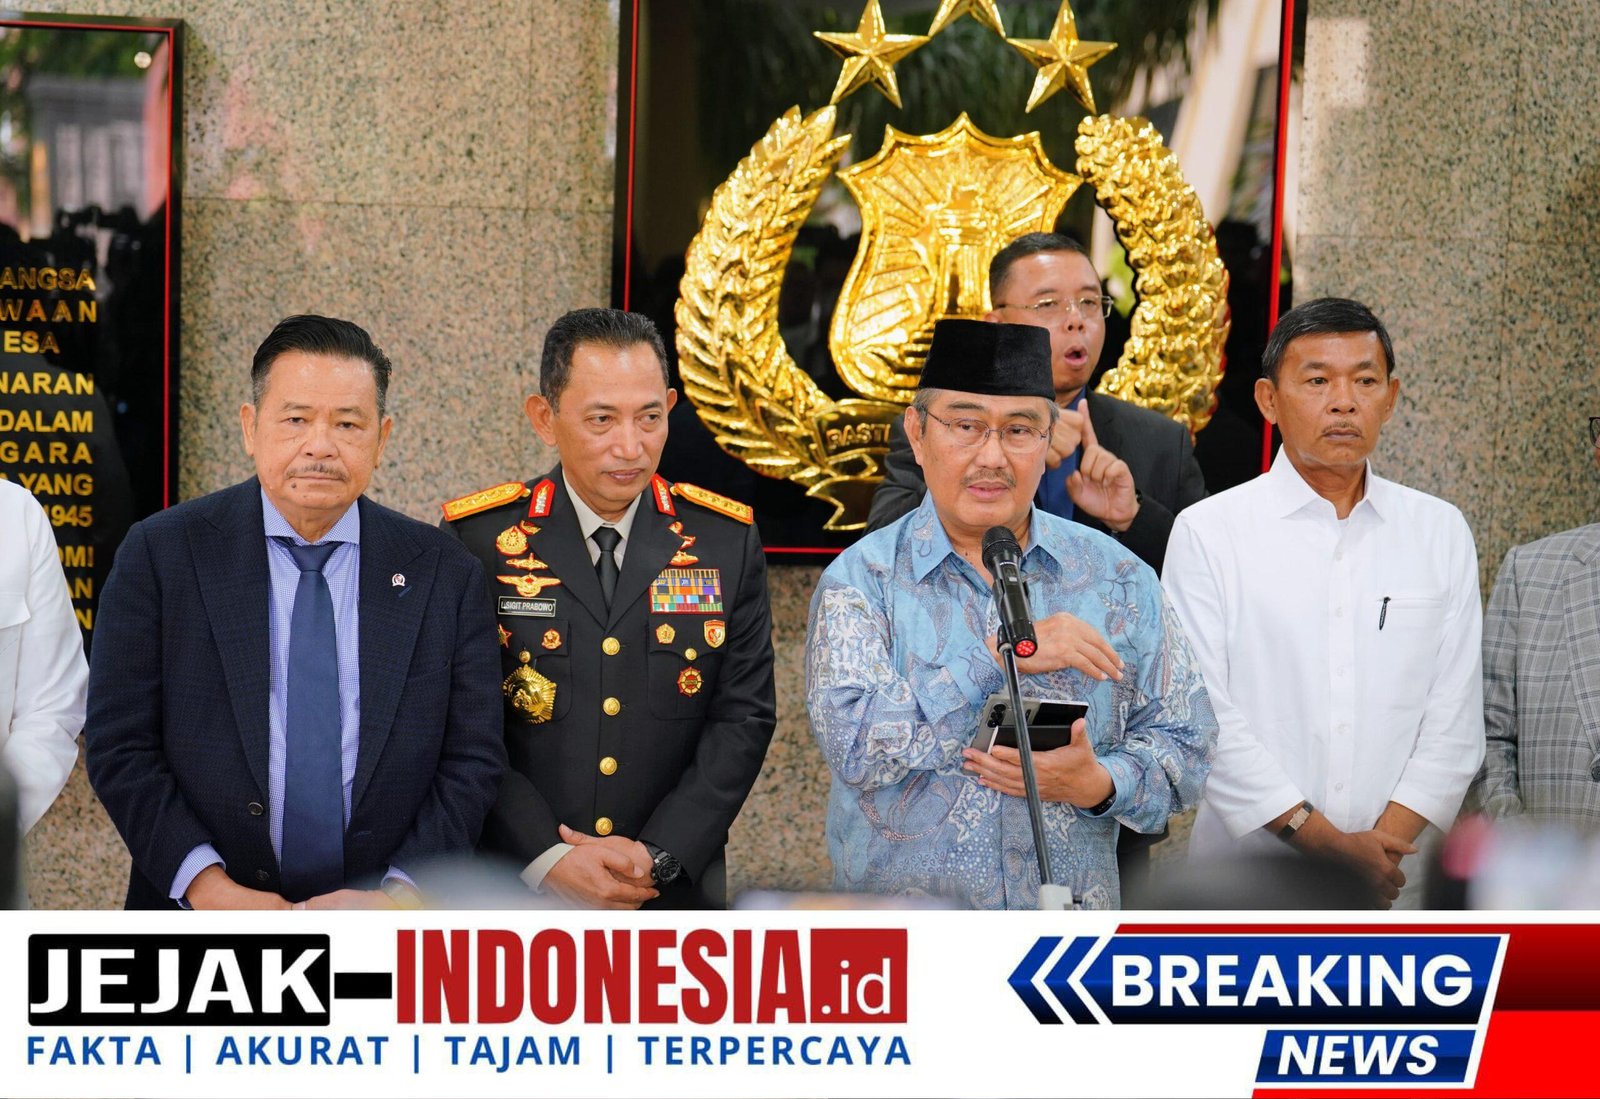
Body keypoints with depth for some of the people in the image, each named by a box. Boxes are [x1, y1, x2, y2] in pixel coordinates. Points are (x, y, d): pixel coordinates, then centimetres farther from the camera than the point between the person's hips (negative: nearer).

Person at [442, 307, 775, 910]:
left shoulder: (726, 540, -1)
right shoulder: (479, 540, -7)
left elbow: (744, 715, -2)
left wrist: (659, 855, -13)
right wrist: (547, 859, -18)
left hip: (674, 889, 2)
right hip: (514, 885, -2)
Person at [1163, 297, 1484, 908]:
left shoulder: (1441, 532, 8)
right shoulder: (1208, 532, -1)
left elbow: (1456, 717, 3)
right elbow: (1198, 715, -9)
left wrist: (1383, 844, -10)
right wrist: (1325, 841, -14)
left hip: (1399, 880, 2)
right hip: (1245, 875, -2)